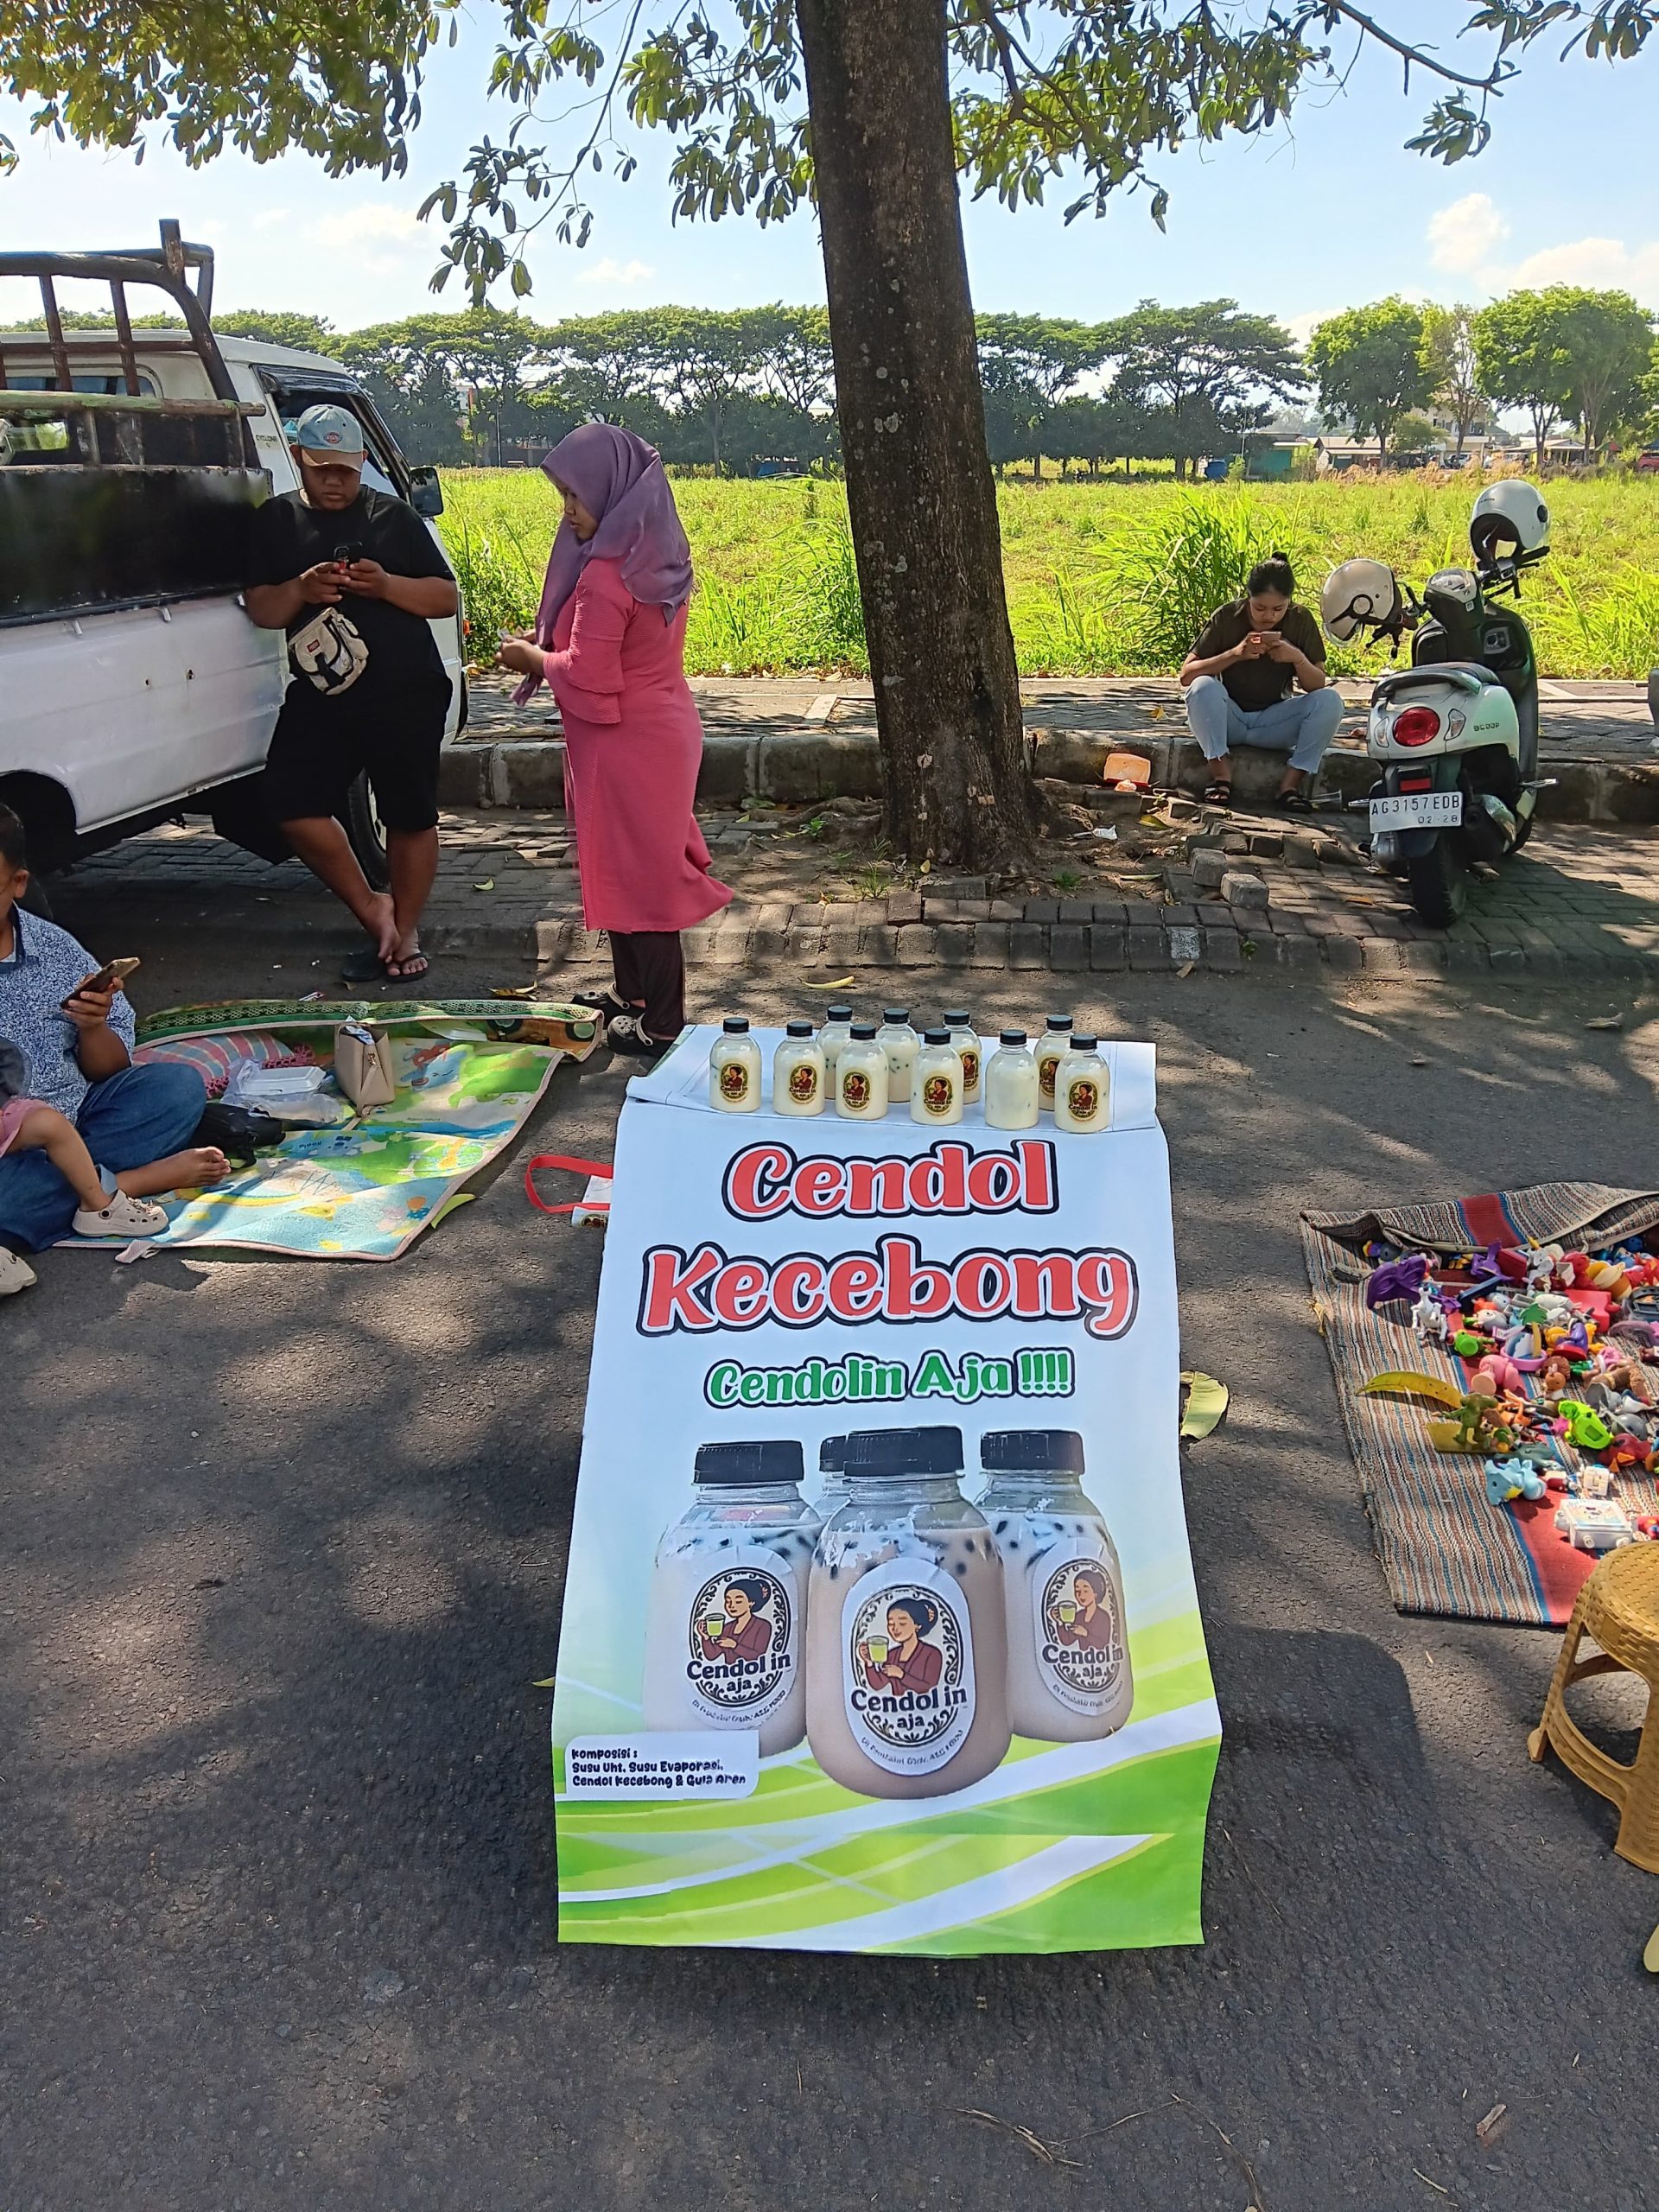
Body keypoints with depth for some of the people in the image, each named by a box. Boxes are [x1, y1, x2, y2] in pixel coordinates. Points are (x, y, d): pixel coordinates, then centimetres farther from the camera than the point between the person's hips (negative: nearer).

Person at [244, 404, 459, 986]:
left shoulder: (393, 516, 8)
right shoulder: (275, 520, 13)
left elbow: (446, 598, 4)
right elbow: (260, 609, 9)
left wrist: (386, 585, -14)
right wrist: (300, 589, -12)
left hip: (407, 696, -2)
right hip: (320, 695, 2)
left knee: (410, 816, 2)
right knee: (293, 804, -9)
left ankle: (404, 932, 19)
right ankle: (371, 909, 8)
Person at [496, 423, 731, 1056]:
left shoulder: (605, 575, -22)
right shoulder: (655, 556, 6)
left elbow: (587, 677, -20)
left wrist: (532, 658, -3)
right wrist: (550, 642, 10)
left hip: (625, 744, -9)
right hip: (661, 728, 9)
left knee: (634, 876, 0)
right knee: (647, 869, 18)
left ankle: (658, 1022, 9)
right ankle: (633, 992, 32)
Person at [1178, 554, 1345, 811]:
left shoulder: (1300, 621, -6)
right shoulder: (1226, 618, -11)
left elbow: (1318, 686, -5)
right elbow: (1186, 675, -17)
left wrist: (1299, 659, -26)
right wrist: (1235, 654, -28)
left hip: (1273, 721, 2)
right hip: (1227, 719, -2)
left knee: (1330, 701, -23)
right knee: (1203, 687, -32)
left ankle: (1291, 781, -16)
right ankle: (1220, 770, -19)